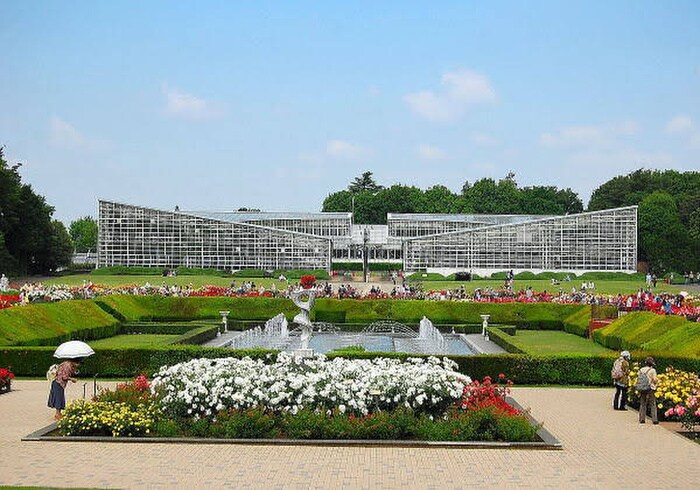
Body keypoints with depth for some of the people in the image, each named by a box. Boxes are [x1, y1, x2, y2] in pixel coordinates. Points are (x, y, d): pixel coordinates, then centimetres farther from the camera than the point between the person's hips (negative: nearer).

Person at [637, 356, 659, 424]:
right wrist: (656, 380, 8)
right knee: (653, 405, 3)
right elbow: (655, 380, -13)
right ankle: (654, 419, 0)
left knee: (642, 404, 12)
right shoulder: (652, 370, -9)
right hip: (650, 389, -4)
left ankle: (642, 419, 10)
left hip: (641, 389, 4)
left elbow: (638, 379, 5)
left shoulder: (641, 370, 5)